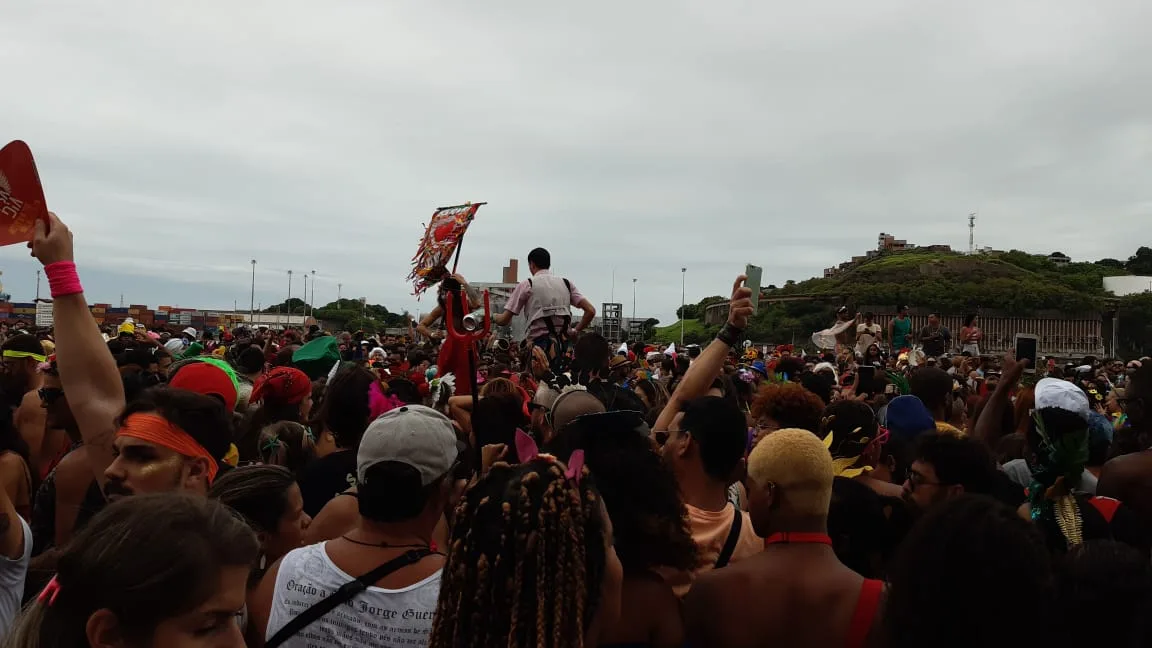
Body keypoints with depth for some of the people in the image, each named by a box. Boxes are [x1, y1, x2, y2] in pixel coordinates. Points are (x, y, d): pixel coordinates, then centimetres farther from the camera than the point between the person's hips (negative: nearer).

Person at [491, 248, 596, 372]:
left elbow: (504, 320, -1)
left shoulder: (527, 284, 0)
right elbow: (591, 311, 3)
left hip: (539, 342, -4)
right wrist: (576, 330, 15)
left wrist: (493, 317, 21)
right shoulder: (566, 283, 11)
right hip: (563, 343, 4)